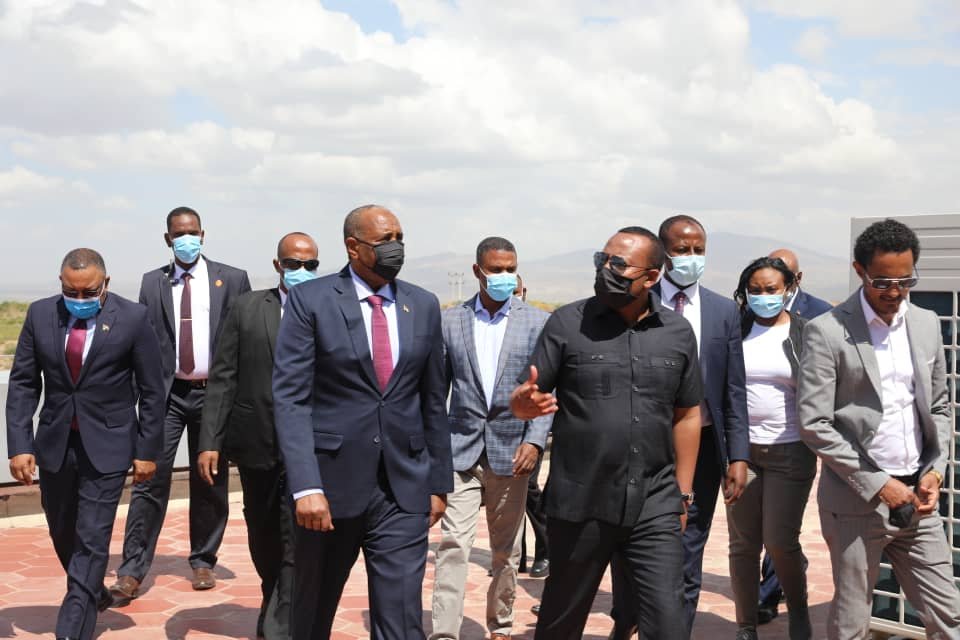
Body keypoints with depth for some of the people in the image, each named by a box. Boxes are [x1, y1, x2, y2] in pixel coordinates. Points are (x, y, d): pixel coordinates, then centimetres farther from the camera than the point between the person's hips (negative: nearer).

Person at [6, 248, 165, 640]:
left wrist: (148, 450, -5)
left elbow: (152, 390, -4)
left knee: (92, 541, -6)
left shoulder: (132, 319, -10)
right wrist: (19, 445, -7)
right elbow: (22, 384, 1)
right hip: (54, 444, 4)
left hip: (107, 446, -4)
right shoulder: (40, 315, -2)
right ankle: (93, 594, 43)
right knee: (63, 535, 17)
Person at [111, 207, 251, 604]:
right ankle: (132, 571, -2)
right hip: (167, 393, 0)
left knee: (209, 483, 9)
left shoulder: (231, 280, 3)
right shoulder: (152, 282, 7)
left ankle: (203, 562, 23)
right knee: (151, 480, -5)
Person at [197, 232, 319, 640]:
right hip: (256, 445, 3)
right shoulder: (247, 308, 3)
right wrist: (210, 441, -5)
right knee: (263, 541, 20)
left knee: (296, 547, -7)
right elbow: (222, 379, 1)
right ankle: (273, 606, 43)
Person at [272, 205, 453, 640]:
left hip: (403, 489, 2)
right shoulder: (310, 300, -5)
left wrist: (439, 482, 11)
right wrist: (306, 486, -20)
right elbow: (291, 398, -11)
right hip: (330, 482, -2)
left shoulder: (424, 306, 7)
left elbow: (433, 401, 12)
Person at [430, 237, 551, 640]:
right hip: (461, 450, 0)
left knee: (506, 550, 12)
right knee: (453, 545, -9)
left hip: (511, 453, 1)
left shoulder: (537, 322, 1)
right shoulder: (450, 320, 4)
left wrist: (535, 441, -13)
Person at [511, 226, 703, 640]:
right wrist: (524, 403, -27)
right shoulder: (568, 323, -3)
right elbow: (525, 399, -3)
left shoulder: (677, 333, 4)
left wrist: (683, 494, 10)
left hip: (654, 508, 1)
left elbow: (687, 415, 11)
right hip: (579, 504, -1)